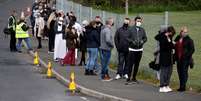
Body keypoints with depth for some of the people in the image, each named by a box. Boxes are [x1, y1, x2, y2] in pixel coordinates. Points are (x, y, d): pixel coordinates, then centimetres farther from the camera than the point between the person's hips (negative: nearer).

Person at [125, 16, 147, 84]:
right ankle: (129, 78, -3)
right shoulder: (131, 29, -3)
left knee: (137, 64, 10)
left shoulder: (142, 30, 8)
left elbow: (145, 38, 10)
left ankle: (134, 78, 21)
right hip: (132, 49, -4)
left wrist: (142, 41, -10)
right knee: (130, 64, -7)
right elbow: (127, 38, -4)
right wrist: (132, 41, -19)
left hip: (139, 49, 4)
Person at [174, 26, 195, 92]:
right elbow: (175, 47, 19)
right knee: (179, 72, 9)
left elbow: (192, 49, -7)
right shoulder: (177, 38, 10)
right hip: (178, 59, 6)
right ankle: (181, 86, 17)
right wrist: (175, 56, 10)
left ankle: (183, 87, -2)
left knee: (184, 72, -5)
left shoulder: (189, 40, -6)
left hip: (185, 59, -6)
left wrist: (187, 56, -15)